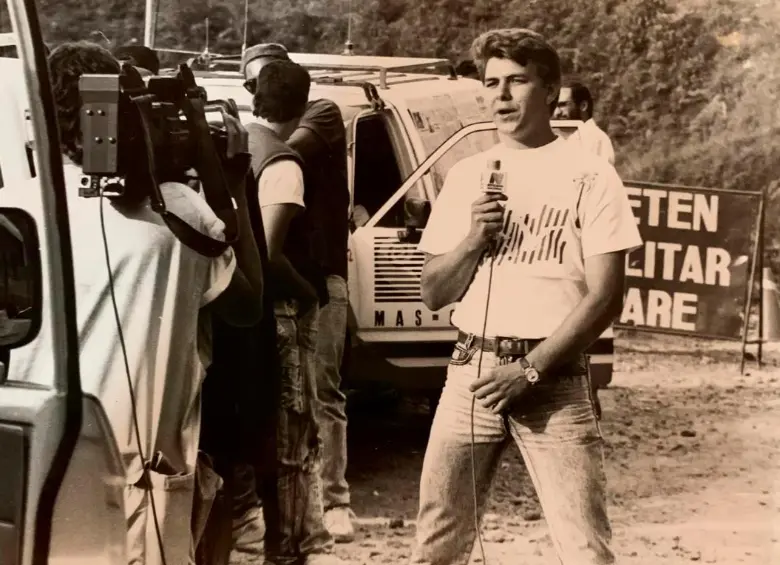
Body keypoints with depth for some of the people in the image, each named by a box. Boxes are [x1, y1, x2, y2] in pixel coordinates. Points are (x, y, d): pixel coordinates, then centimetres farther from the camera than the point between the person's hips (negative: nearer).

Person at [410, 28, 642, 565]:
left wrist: (530, 371, -13)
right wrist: (471, 242, -6)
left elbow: (604, 298, -7)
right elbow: (433, 294, 13)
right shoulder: (466, 177, 12)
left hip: (554, 379, -4)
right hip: (472, 370, 4)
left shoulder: (587, 176, -1)